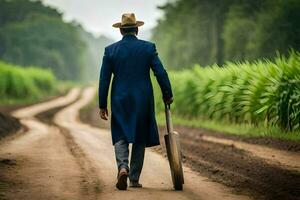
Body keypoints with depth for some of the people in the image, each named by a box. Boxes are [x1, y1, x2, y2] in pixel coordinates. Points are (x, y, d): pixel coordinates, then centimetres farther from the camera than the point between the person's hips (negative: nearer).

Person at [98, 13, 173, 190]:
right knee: (139, 139, 11)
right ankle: (134, 179, 12)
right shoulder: (148, 48, -3)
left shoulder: (110, 50, -1)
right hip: (143, 101, 0)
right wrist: (168, 95, 8)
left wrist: (102, 105, 6)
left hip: (120, 101, 0)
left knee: (121, 137, 8)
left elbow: (104, 79, 0)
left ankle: (123, 167, -19)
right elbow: (161, 73, -5)